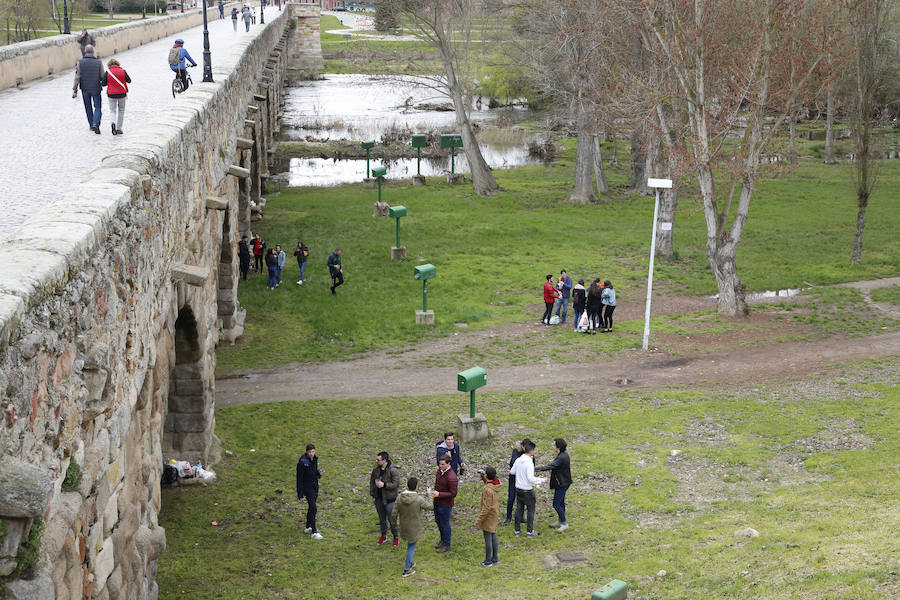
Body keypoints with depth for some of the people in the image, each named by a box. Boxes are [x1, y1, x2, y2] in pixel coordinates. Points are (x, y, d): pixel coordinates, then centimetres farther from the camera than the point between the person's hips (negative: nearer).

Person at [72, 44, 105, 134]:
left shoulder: (80, 62, -8)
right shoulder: (98, 62, -8)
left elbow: (77, 77, -10)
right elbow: (103, 77, -4)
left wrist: (74, 90, -7)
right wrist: (102, 85, 16)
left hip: (85, 89, 1)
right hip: (96, 89, -1)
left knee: (88, 108, 17)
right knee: (98, 108, 4)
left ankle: (91, 125, 24)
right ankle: (96, 124, -18)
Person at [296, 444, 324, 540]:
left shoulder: (315, 459, 0)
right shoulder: (302, 462, -23)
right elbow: (299, 479, -19)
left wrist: (319, 473, -11)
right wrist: (300, 495, -17)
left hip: (315, 486, 8)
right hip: (307, 488, -8)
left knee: (311, 507, 19)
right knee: (313, 509, -12)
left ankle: (308, 527, 35)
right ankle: (314, 532, -7)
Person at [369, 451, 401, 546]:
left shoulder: (393, 471, -17)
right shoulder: (376, 470, 1)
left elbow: (396, 484, -19)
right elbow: (371, 482, 12)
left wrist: (384, 485, -27)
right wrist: (372, 494, 7)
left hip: (389, 499, -5)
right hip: (378, 499, 5)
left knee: (391, 519, 2)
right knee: (381, 518, 18)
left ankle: (395, 537, 19)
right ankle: (383, 536, 34)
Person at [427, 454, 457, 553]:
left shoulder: (452, 478, -29)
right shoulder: (440, 470, -4)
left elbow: (453, 494, -25)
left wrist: (439, 494, -28)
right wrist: (433, 491, 4)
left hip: (445, 504, -8)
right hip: (437, 502, 8)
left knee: (445, 523, 8)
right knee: (438, 521, 23)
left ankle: (446, 545, 27)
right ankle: (442, 540, 44)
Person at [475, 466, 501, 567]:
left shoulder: (487, 490, -30)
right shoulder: (496, 484, -4)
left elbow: (487, 507, -27)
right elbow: (488, 483, 24)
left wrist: (479, 520, -20)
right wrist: (483, 476, 6)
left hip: (488, 516, -9)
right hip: (495, 513, 9)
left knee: (488, 538, 4)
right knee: (493, 535, 20)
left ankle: (488, 561, 15)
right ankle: (494, 558, 32)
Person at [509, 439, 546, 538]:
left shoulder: (518, 460, -1)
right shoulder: (529, 463, -23)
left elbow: (512, 472, 11)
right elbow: (530, 478, -26)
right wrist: (542, 480, -16)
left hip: (518, 489, 7)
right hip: (527, 490, -7)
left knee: (519, 509, 15)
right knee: (531, 510, 9)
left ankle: (517, 530, 22)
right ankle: (530, 531, 15)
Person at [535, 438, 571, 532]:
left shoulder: (561, 458, -27)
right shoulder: (564, 454, 4)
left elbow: (549, 467, -32)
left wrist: (535, 469, -33)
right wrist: (553, 470, -1)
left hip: (562, 484, -10)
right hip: (563, 482, 10)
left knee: (556, 504, -3)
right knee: (561, 502, 20)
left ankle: (564, 523, 7)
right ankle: (560, 521, 32)